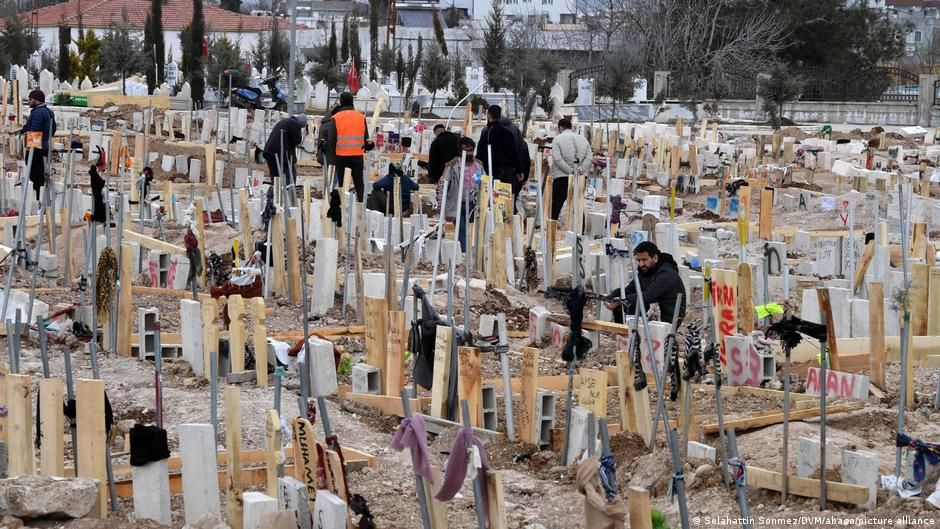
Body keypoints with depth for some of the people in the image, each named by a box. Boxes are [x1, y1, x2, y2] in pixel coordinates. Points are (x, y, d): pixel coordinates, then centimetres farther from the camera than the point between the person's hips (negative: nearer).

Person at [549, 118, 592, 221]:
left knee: (555, 208, 1)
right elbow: (589, 158, 3)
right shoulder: (583, 139, 14)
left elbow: (557, 159, -13)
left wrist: (570, 171, -13)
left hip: (561, 178, -4)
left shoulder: (558, 139, -1)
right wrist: (580, 169, -7)